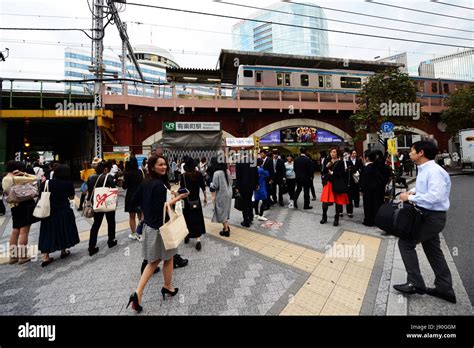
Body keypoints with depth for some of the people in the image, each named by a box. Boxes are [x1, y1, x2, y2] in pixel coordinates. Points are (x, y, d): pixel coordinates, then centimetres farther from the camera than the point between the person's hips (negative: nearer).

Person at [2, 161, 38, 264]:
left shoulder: (4, 180, 9)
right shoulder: (16, 179, -15)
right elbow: (34, 178, -14)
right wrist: (24, 174, -4)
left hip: (14, 207, 8)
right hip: (25, 205, -8)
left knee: (15, 231, 15)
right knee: (24, 232, -1)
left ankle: (13, 256, 22)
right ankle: (23, 256, 6)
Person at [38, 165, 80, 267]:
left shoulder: (48, 183, -5)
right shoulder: (69, 183, -9)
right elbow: (71, 197, -1)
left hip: (50, 211, 2)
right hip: (64, 211, -2)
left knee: (49, 232, 8)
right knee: (64, 230, 15)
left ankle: (45, 257, 6)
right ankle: (63, 251, 27)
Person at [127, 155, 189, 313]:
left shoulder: (145, 182, 5)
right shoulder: (159, 185, -22)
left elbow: (136, 200, 13)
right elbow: (161, 208, -26)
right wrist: (178, 198, -25)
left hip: (149, 225, 8)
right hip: (161, 226, -8)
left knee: (153, 261, 18)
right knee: (168, 258, 15)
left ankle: (138, 293, 12)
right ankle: (168, 287, 34)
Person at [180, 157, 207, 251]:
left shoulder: (183, 175, -10)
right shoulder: (199, 174, -5)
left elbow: (181, 189, -11)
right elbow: (203, 187, 0)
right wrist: (205, 197, 11)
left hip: (186, 200, -1)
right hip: (196, 200, 1)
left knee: (187, 218, 14)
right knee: (197, 218, 3)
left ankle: (187, 236, 29)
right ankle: (198, 240, -7)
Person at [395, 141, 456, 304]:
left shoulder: (434, 171, -21)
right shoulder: (424, 170, 9)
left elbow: (435, 196, -31)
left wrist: (410, 197, -23)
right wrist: (412, 191, 6)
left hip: (433, 217, -10)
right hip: (428, 215, 10)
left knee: (405, 242, -5)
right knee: (433, 251, 17)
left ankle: (415, 283, 7)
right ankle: (445, 288, 31)